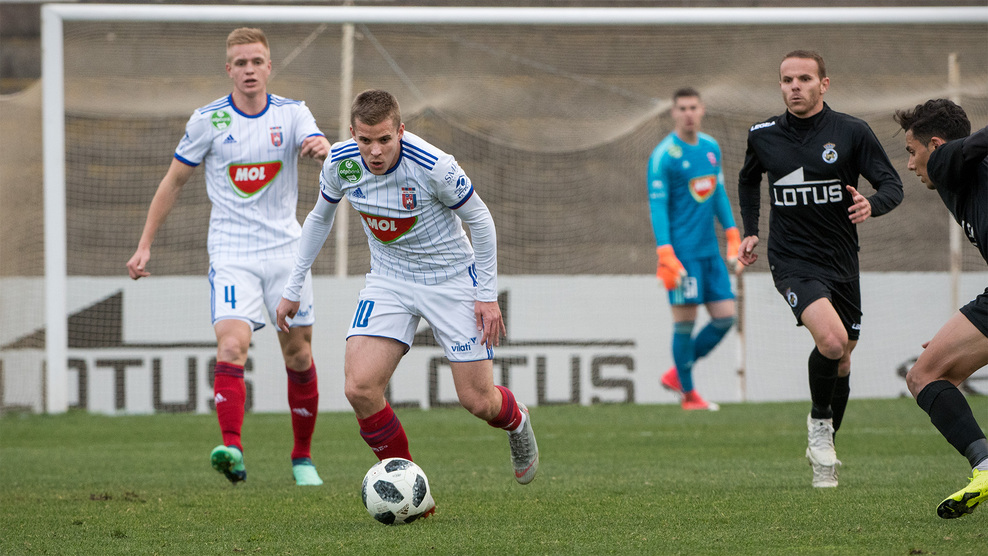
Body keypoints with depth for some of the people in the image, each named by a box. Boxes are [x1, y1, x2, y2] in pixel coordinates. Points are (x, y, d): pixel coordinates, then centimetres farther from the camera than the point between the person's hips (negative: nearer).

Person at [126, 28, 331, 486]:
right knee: (231, 345, -22)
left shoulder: (292, 113, 0)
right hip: (231, 254, -2)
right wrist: (145, 245, 5)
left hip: (286, 249, 2)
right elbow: (174, 181, 7)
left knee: (298, 354, 6)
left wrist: (321, 149, -44)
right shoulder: (208, 120, -2)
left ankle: (302, 458, 21)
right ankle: (232, 448, -33)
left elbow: (321, 148, -19)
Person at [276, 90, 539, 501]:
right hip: (389, 279, 3)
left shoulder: (434, 166, -26)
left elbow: (479, 220, -11)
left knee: (478, 401, -2)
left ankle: (516, 421, 38)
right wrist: (293, 288, 9)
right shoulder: (341, 163, -13)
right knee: (359, 388, -18)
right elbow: (320, 219, 7)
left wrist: (488, 294, -9)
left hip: (451, 278, -3)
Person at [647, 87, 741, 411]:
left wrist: (733, 238, 15)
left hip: (709, 251, 7)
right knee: (685, 320, -5)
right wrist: (666, 257, -20)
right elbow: (657, 206, -13)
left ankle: (676, 376, 17)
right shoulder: (663, 156, -10)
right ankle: (688, 394, 7)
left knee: (725, 317, 3)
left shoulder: (711, 148, 11)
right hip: (682, 253, -7)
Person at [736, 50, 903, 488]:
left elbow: (893, 185, -4)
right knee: (832, 338, -26)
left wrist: (872, 204, -26)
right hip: (792, 261, -2)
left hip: (841, 261, 2)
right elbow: (749, 179, 23)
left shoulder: (851, 132, -4)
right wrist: (750, 231, 15)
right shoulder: (763, 136, 1)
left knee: (841, 361, 11)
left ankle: (823, 450, 32)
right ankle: (819, 420, -2)